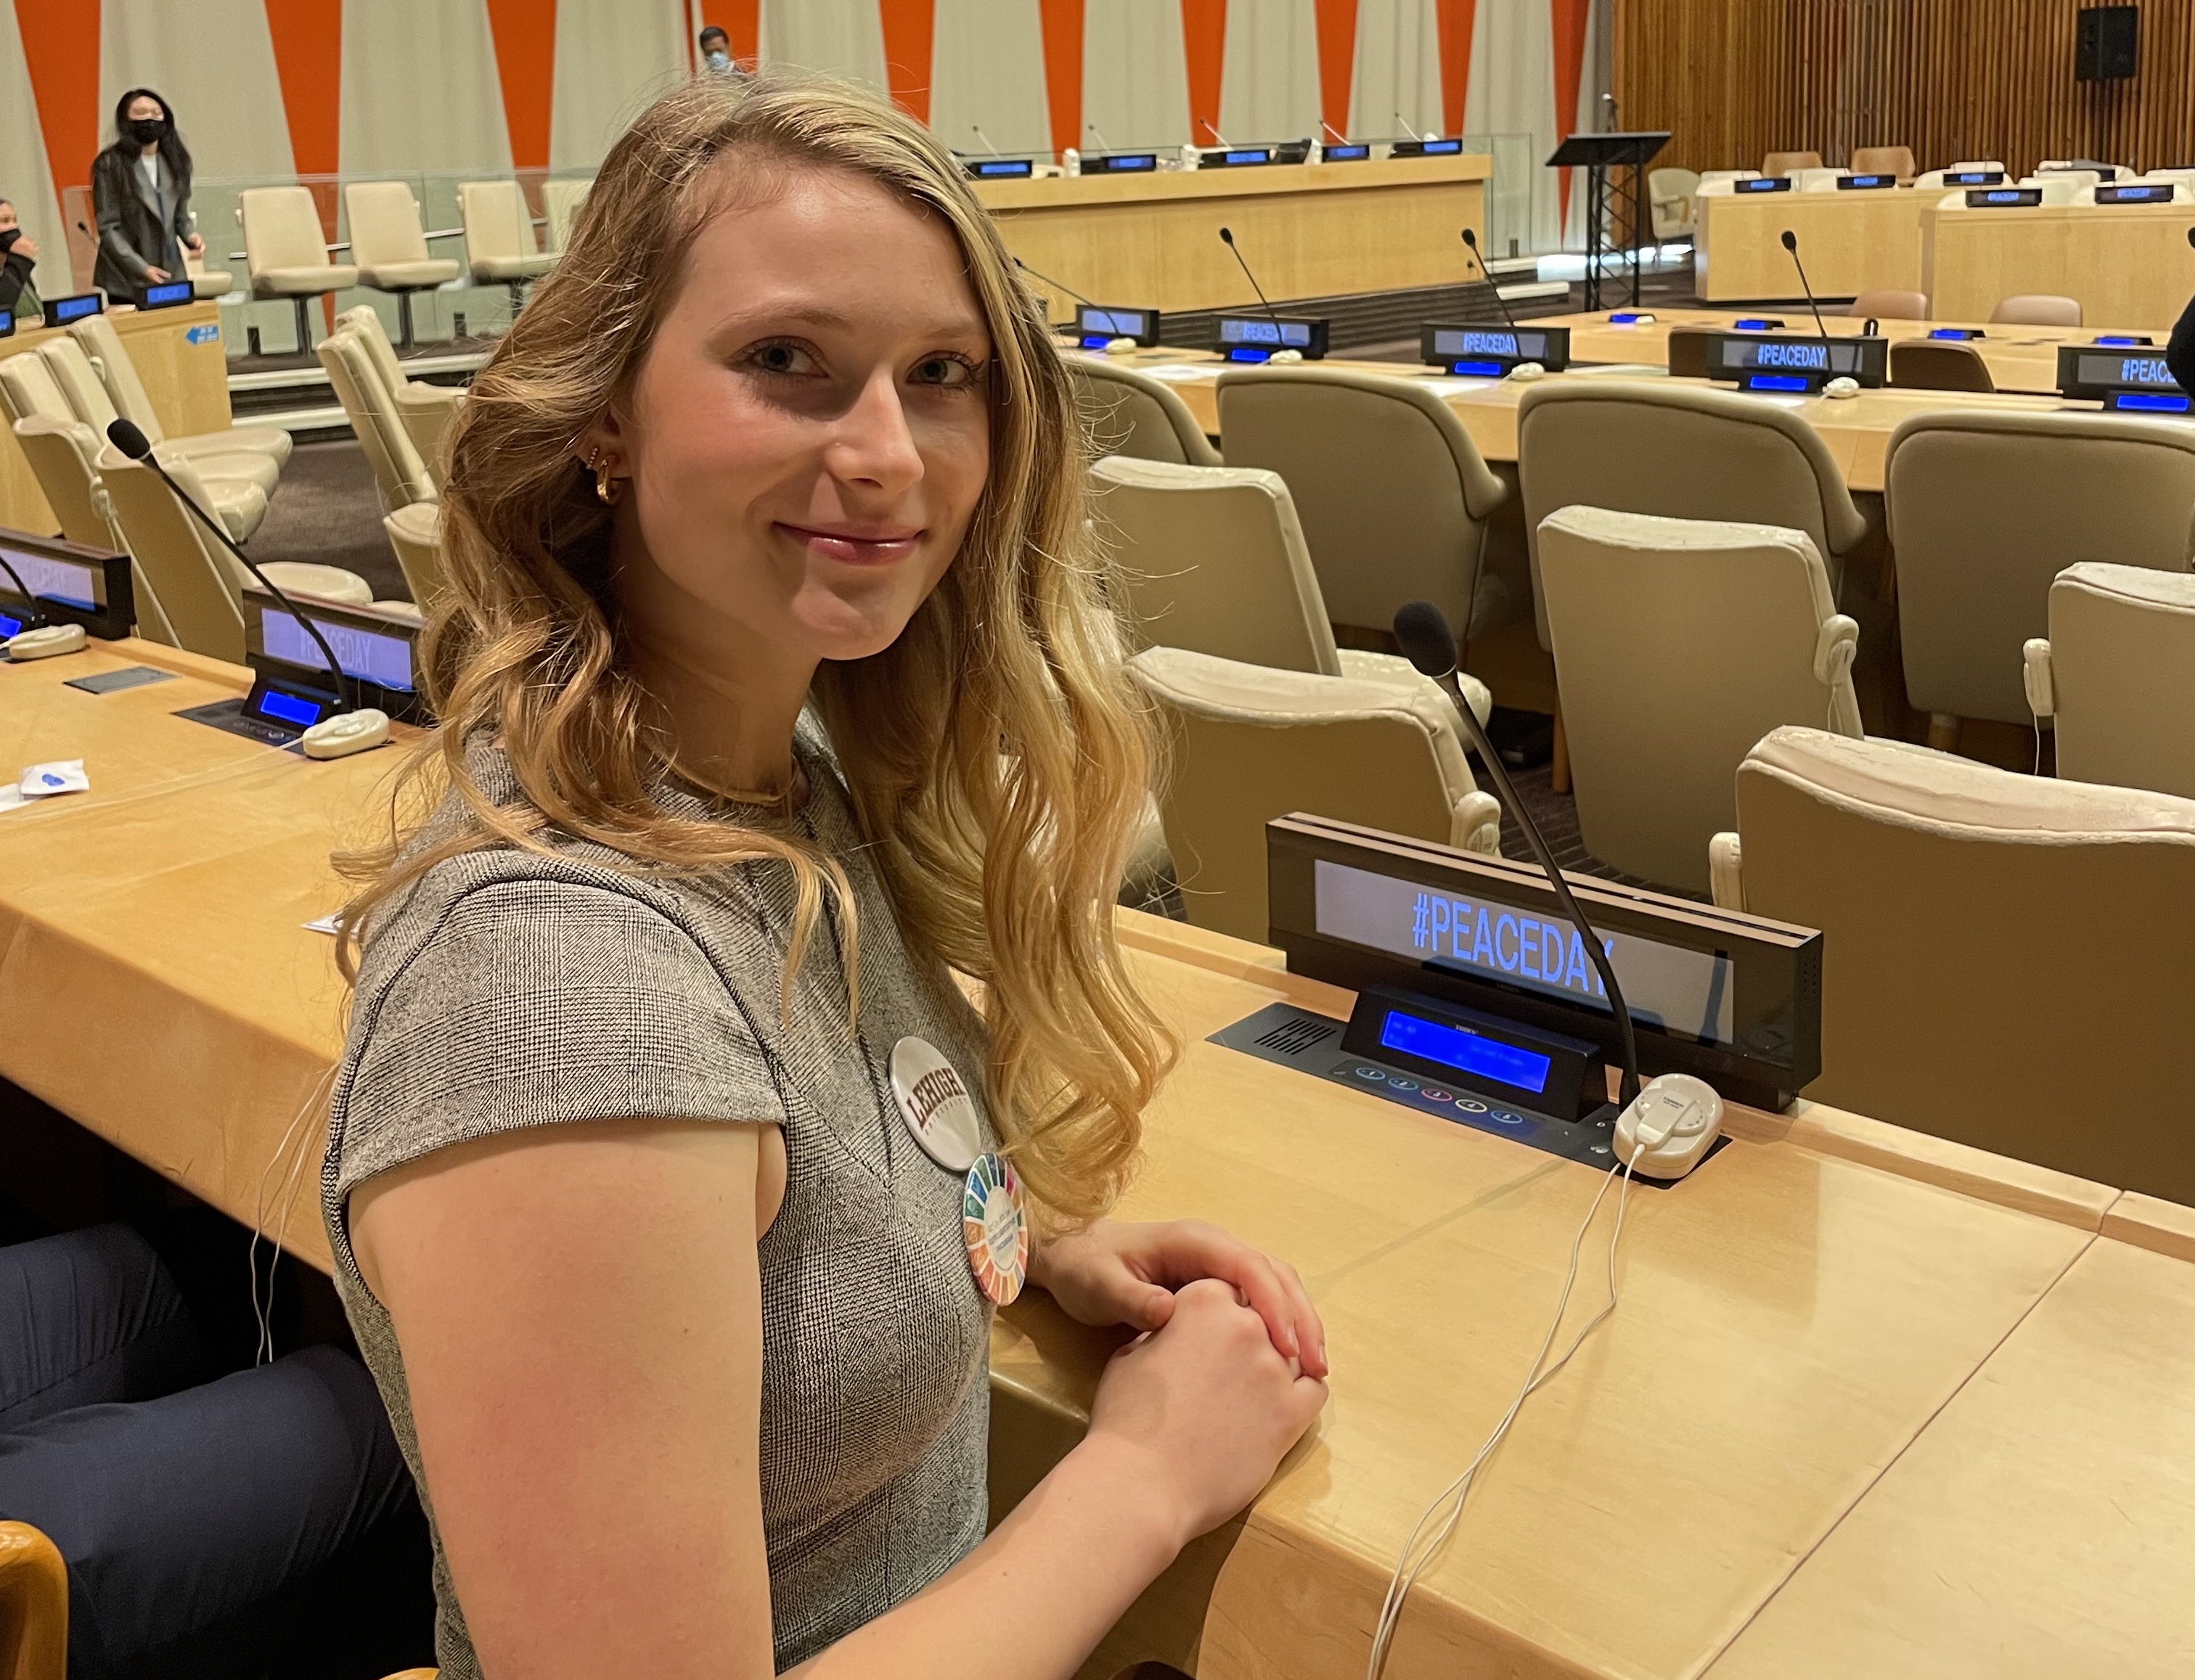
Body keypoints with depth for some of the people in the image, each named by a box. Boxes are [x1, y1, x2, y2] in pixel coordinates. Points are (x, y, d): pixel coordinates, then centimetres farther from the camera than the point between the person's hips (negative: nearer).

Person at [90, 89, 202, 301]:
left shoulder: (174, 161, 10)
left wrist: (189, 236, -6)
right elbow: (108, 229, -10)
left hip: (171, 279, 4)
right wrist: (142, 269, -20)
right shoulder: (110, 165, -6)